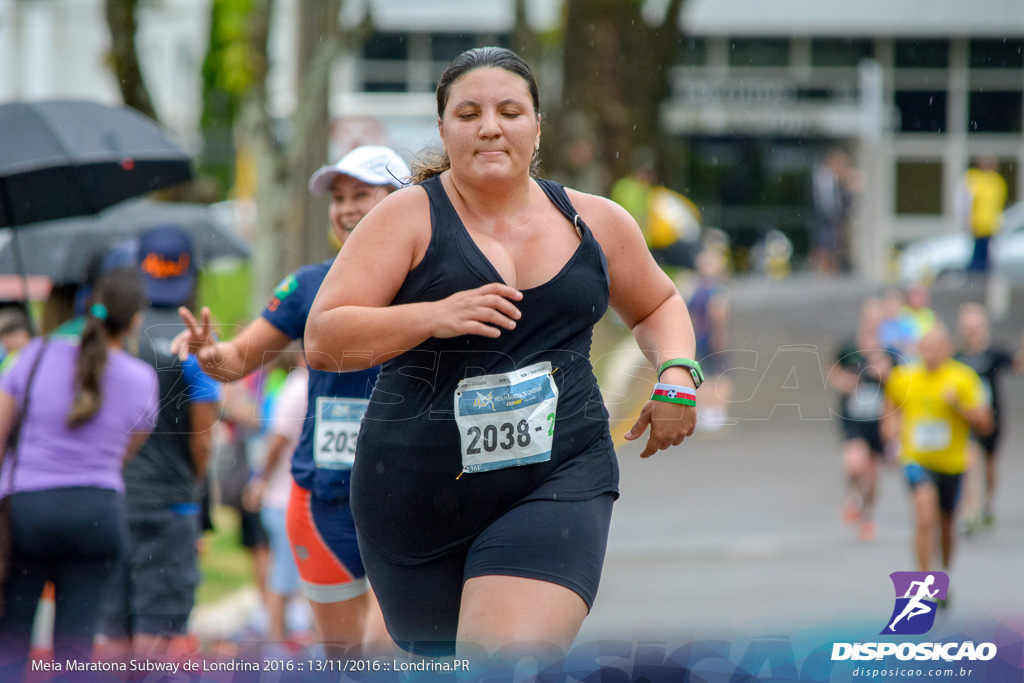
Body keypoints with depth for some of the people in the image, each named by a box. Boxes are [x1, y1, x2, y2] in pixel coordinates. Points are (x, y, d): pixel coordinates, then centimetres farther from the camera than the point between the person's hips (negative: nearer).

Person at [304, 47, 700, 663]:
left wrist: (677, 374, 6)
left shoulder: (595, 223, 9)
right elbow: (322, 340, -11)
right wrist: (435, 317, -24)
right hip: (418, 490, 0)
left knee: (515, 658, -22)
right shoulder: (409, 217, -3)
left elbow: (658, 305, 27)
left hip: (559, 479, 0)